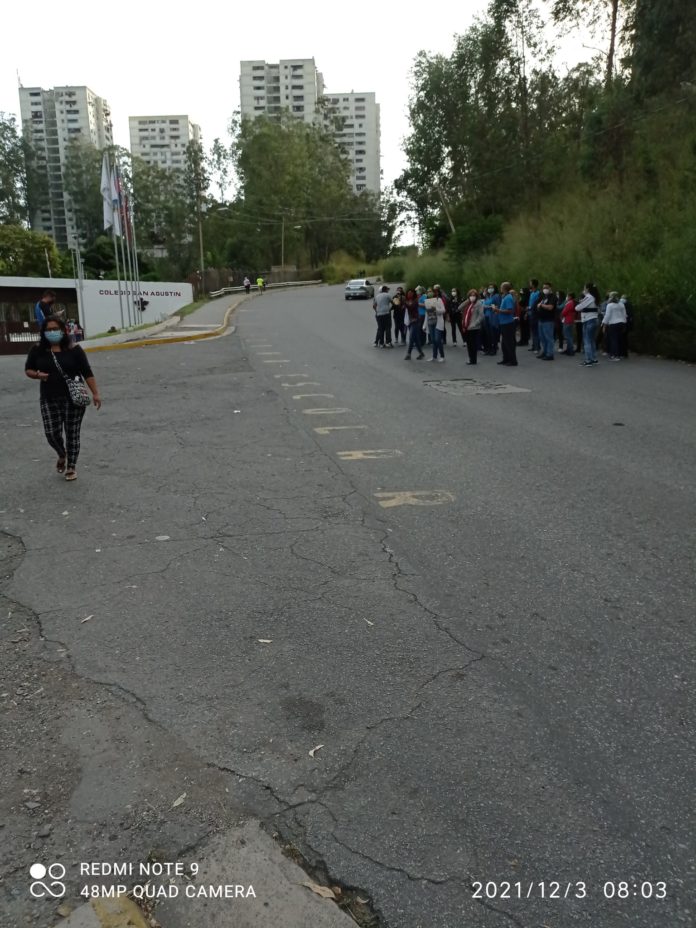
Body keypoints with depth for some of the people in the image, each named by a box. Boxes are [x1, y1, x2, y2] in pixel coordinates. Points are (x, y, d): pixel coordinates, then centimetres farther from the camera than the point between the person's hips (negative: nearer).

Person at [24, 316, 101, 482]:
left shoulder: (73, 349, -3)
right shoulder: (37, 350, 4)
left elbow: (87, 373, -4)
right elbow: (28, 369, 13)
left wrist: (95, 393, -11)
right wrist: (37, 375, -10)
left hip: (74, 398, -2)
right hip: (49, 399, 2)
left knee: (72, 434, 2)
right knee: (52, 434, -2)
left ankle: (71, 467, 15)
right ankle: (62, 455, 31)